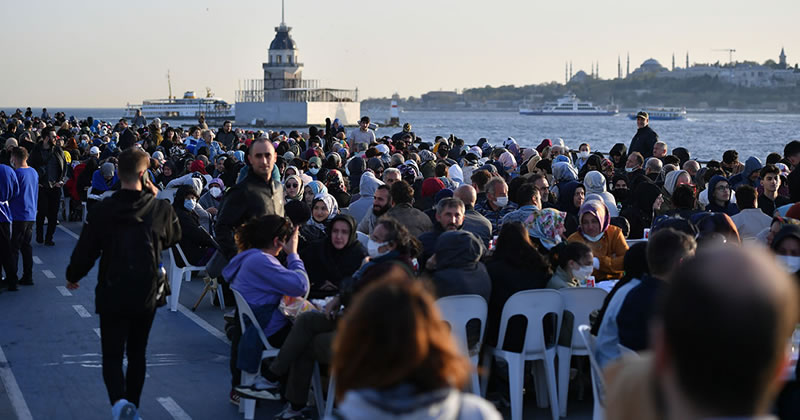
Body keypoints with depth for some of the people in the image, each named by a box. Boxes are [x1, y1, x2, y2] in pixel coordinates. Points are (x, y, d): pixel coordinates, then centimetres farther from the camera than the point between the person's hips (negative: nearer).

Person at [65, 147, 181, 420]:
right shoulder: (161, 209, -8)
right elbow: (174, 237, 13)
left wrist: (72, 277, 13)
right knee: (137, 353, 19)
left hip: (112, 295, -2)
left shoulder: (102, 211, -12)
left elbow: (85, 250, -7)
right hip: (147, 294, 2)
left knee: (112, 354, 4)